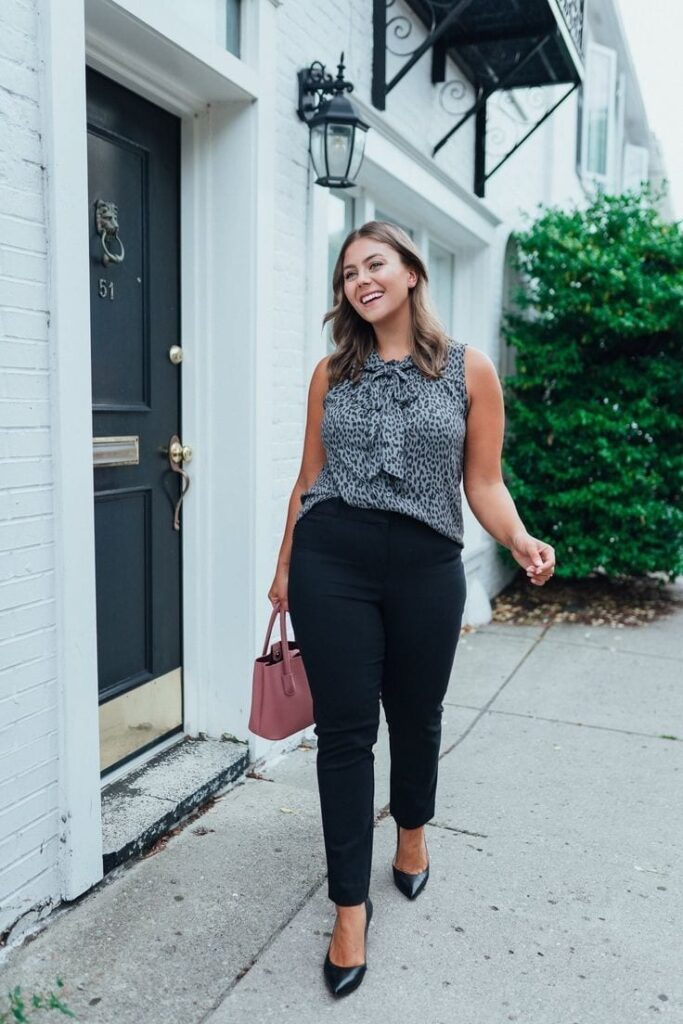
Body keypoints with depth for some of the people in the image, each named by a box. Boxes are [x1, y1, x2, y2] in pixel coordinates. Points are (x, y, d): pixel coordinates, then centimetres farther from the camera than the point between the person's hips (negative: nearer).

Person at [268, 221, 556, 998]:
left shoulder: (468, 369, 1)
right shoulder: (332, 373, 6)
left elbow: (483, 482, 1)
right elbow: (309, 479, 11)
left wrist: (520, 540, -18)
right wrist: (284, 568, 14)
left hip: (426, 567, 0)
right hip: (331, 561, 1)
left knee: (416, 715, 17)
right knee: (344, 729, 2)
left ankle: (411, 832, 48)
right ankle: (350, 905, 18)